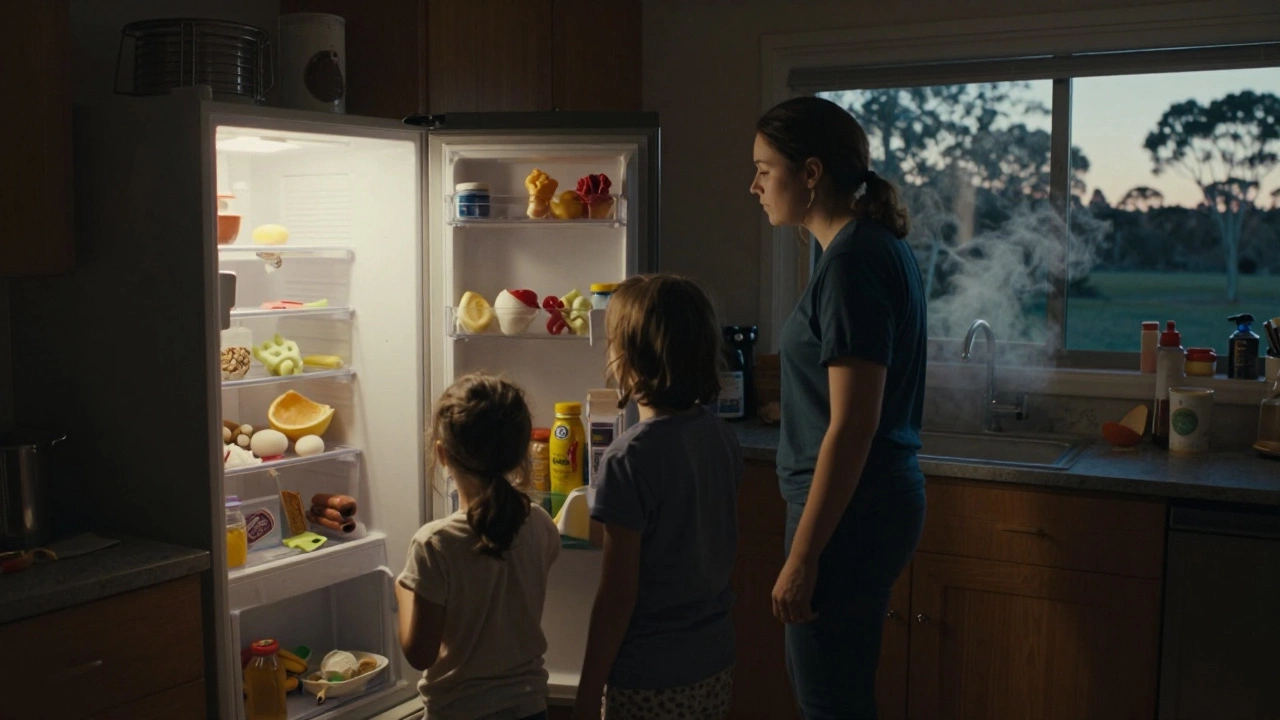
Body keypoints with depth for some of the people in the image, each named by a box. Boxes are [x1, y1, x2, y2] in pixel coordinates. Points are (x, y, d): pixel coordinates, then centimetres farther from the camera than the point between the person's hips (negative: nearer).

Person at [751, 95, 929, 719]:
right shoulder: (879, 246, 11)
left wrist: (801, 557, -19)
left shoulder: (853, 263, -19)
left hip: (849, 511, -10)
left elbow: (852, 425, -23)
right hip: (884, 498, 10)